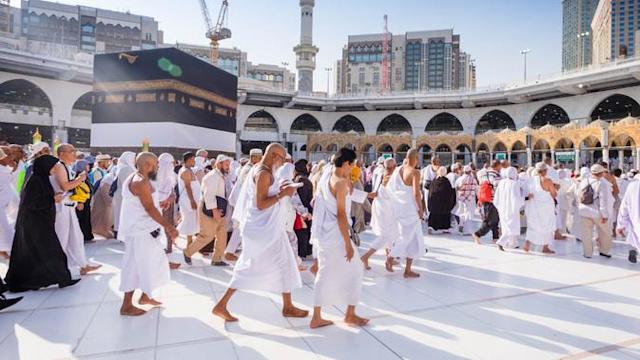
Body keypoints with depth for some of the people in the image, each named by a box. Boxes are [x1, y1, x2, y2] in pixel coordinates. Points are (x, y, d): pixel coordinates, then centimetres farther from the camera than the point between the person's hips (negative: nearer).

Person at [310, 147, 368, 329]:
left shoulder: (324, 181, 10)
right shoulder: (341, 182, -15)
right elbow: (341, 215, -19)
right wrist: (348, 244, -17)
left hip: (324, 235, 8)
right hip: (337, 236, -8)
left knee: (324, 274, 14)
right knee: (354, 271, 10)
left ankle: (316, 317, 19)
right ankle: (350, 314, 21)